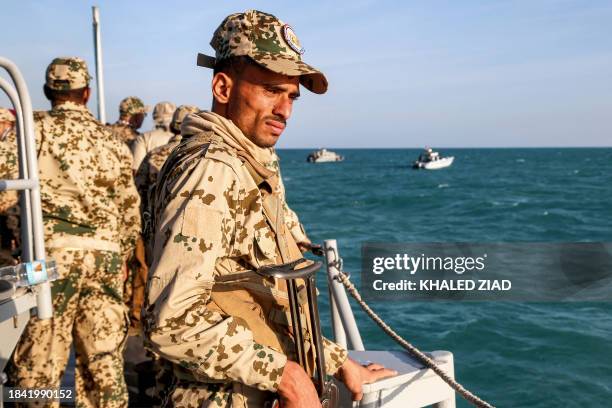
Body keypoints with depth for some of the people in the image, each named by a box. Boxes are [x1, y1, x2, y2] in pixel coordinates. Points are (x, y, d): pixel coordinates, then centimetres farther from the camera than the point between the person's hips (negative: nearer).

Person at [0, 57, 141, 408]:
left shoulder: (35, 128, 3)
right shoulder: (112, 141, 16)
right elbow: (131, 212, 17)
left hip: (53, 251, -4)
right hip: (105, 255, 4)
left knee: (37, 365, 2)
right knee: (104, 363, 11)